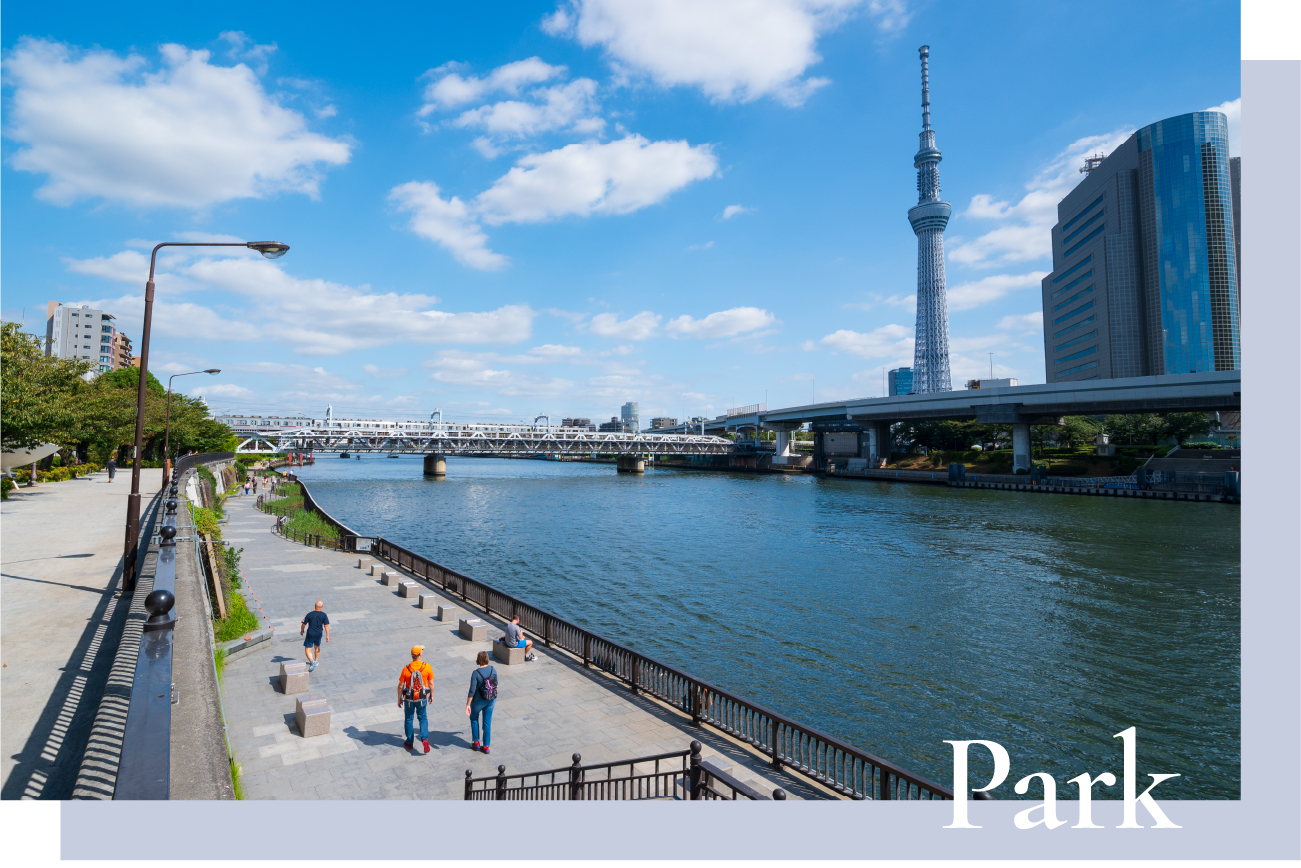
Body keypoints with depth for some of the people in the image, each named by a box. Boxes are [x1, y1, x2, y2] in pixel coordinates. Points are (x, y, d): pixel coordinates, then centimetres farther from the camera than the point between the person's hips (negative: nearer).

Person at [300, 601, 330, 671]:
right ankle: (316, 661, 38)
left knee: (307, 650, 3)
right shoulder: (324, 615, -7)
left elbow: (304, 624, -2)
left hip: (310, 634, -2)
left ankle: (312, 661, -20)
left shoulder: (309, 614, -9)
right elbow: (326, 626, -8)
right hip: (318, 634, 2)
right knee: (317, 647, 25)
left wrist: (302, 631, 18)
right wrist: (327, 636, -1)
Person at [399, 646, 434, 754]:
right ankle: (424, 739, -1)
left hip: (409, 698, 0)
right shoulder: (427, 667, -16)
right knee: (423, 718, 19)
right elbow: (431, 683, -6)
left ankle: (409, 742, 33)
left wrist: (399, 699, 6)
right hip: (422, 698, 0)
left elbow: (400, 686, -9)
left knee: (409, 719, 20)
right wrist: (431, 695, 10)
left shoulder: (406, 669, -17)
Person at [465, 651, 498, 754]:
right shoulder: (493, 670, -8)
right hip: (491, 700, 4)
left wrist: (468, 705, -14)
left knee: (474, 718, 24)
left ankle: (476, 742, 28)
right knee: (487, 722, 16)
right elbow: (496, 685, 4)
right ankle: (487, 746, 22)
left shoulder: (476, 673, -22)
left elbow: (472, 691, -21)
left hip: (479, 701, -4)